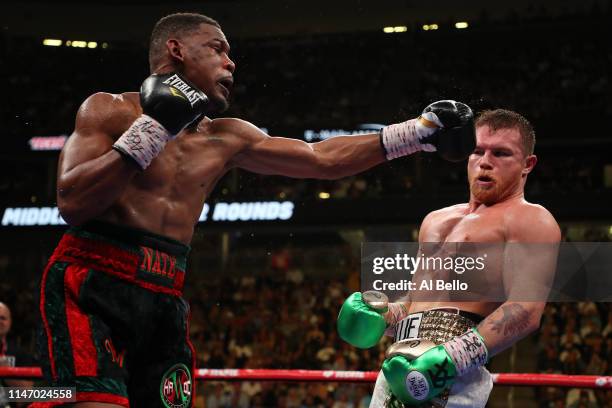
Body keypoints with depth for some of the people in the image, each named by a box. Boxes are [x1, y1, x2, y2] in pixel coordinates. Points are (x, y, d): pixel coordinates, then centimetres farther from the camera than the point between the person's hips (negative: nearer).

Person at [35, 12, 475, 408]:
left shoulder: (225, 141, 17)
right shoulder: (110, 110, 2)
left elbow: (324, 159, 20)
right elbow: (72, 203, -11)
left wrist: (421, 131, 19)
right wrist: (152, 130, -14)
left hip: (165, 301, 6)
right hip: (91, 285, -6)